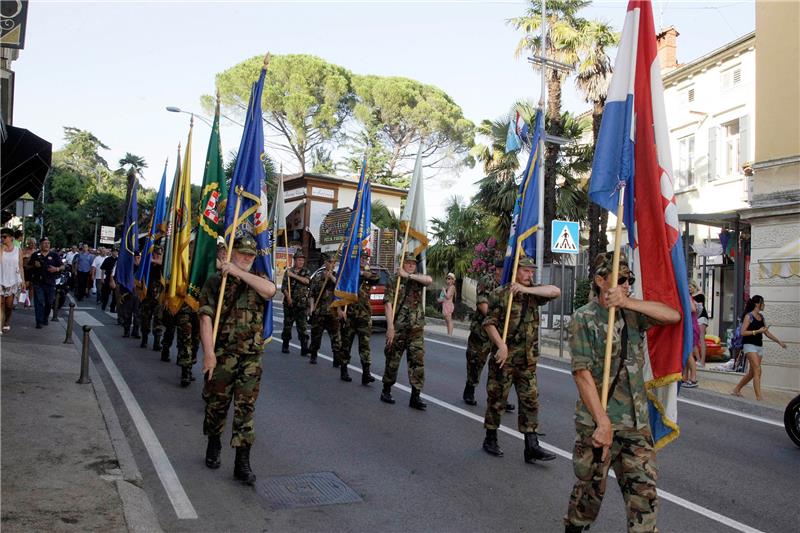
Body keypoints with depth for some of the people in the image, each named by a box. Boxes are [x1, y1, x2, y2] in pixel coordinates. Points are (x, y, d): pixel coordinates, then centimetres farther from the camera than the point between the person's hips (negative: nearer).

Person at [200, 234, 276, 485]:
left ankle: (242, 462, 5)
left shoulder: (257, 280, 9)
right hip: (222, 354, -1)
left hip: (251, 357, 1)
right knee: (217, 403, 13)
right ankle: (213, 445, 37)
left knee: (245, 408, 0)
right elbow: (206, 318, -8)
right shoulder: (216, 281, 1)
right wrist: (208, 352, -16)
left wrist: (238, 272, -21)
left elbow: (270, 290, -18)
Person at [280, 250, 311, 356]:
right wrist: (288, 297, -15)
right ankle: (285, 346, 21)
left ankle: (304, 349, -8)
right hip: (289, 303, 0)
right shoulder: (288, 271, 6)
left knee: (303, 327, -6)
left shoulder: (306, 272, 9)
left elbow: (307, 281, -13)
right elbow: (283, 287, 1)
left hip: (302, 304, 0)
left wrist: (293, 275, -15)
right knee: (287, 325, 8)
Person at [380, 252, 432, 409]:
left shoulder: (417, 279, 10)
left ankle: (415, 396, 4)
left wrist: (408, 275, -15)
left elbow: (429, 280, -15)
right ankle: (386, 390, 24)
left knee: (418, 361, -1)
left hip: (416, 328, 3)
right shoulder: (393, 280, 0)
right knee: (393, 360, 7)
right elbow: (388, 304, -8)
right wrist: (390, 327, -16)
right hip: (397, 327, -3)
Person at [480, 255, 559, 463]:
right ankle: (490, 440, 21)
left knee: (530, 400, 3)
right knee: (497, 398, 6)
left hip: (527, 359, 4)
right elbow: (489, 323, -7)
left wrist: (526, 289, -15)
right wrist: (501, 346, -18)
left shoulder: (533, 292, 9)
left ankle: (532, 447, 7)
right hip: (504, 356, -4)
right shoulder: (500, 293, -3)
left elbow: (555, 291, -9)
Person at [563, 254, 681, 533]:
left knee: (644, 490, 3)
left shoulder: (632, 311, 8)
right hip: (596, 422, -4)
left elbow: (674, 315, -8)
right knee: (591, 489, 11)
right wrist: (603, 422, -20)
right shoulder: (584, 318, -8)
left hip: (636, 423, 4)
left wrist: (626, 301, -18)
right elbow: (582, 373, -15)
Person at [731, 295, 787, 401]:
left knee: (752, 372, 10)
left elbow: (767, 333, 19)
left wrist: (779, 341, 14)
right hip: (750, 345, -8)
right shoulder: (748, 316, -8)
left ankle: (736, 390, 23)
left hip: (759, 346, 8)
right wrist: (758, 331, -18)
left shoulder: (761, 316, 13)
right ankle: (759, 397, -16)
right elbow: (743, 332, -14)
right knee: (757, 370, -15)